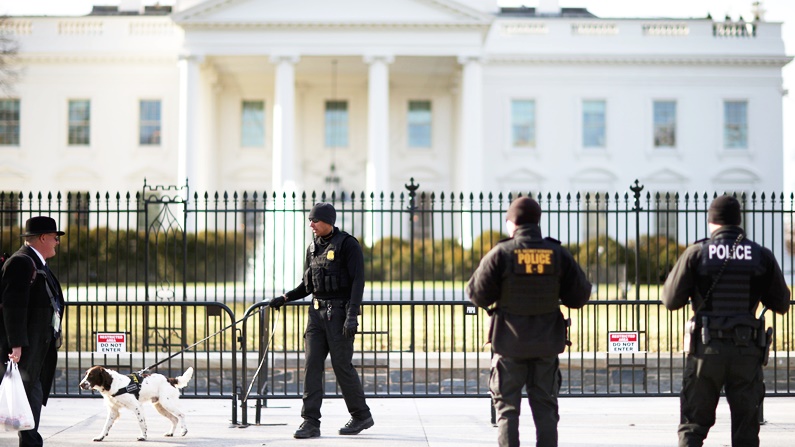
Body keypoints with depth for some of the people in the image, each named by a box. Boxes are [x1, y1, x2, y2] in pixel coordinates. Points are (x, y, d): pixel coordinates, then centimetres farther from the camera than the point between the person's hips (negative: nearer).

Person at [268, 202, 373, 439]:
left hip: (339, 312, -6)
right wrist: (285, 298, 6)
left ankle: (361, 415, 15)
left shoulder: (348, 244, -8)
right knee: (312, 363, -2)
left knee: (342, 365, -2)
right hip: (317, 311, 7)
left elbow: (358, 282, -14)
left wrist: (352, 316, -21)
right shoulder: (313, 247, 13)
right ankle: (311, 422, -2)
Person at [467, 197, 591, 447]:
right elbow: (579, 297, 2)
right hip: (547, 345, 2)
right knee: (546, 410, 10)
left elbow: (478, 295, -7)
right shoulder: (558, 254, -2)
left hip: (510, 345, -2)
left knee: (507, 409, 6)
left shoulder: (500, 254, -9)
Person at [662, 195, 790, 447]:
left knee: (692, 425, 7)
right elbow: (782, 304, 7)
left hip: (707, 350, -1)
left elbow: (671, 300, -2)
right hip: (748, 351, 1)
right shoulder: (762, 256, 1)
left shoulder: (696, 253, -3)